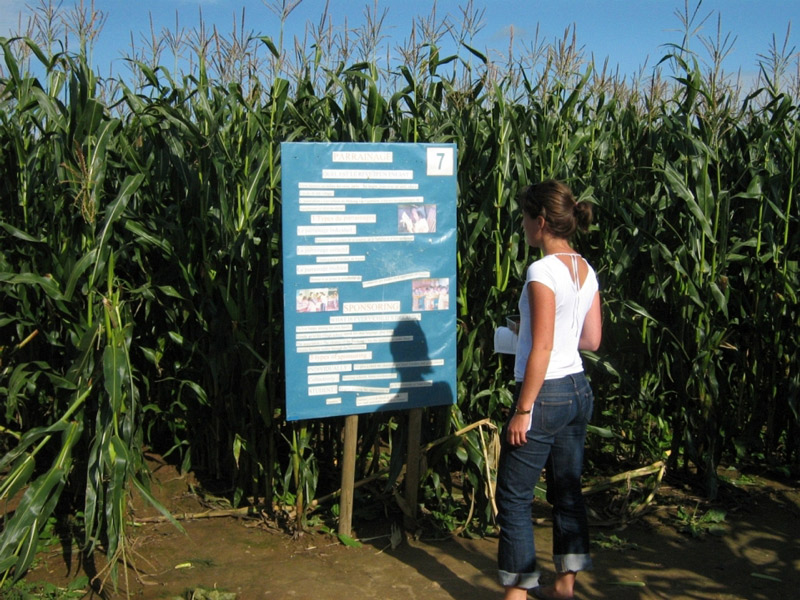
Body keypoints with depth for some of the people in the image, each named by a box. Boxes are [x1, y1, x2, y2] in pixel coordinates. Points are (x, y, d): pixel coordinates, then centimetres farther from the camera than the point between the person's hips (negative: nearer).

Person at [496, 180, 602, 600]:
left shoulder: (543, 271, -17)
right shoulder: (586, 270, 7)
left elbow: (542, 349, -21)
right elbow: (592, 339, 12)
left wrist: (523, 411, -17)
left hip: (546, 393, -9)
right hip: (579, 391, 9)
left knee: (514, 497, 3)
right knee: (567, 491, 17)